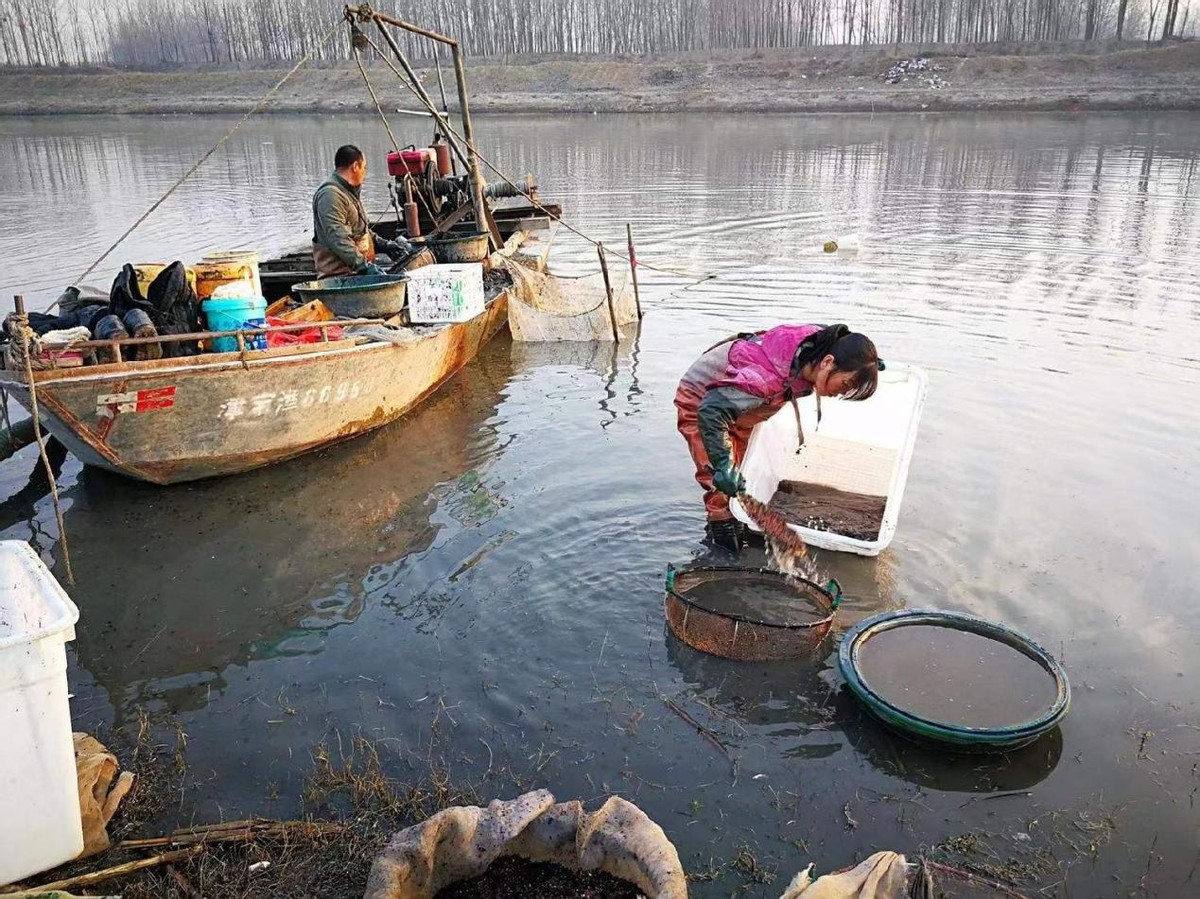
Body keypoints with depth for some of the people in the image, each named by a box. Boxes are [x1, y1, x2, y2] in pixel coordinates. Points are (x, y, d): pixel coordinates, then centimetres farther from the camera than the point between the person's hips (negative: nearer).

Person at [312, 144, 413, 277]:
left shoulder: (348, 192, 23)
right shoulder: (330, 194, -12)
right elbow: (338, 239, -22)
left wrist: (384, 245, 22)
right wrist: (364, 265, -28)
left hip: (357, 271, 10)